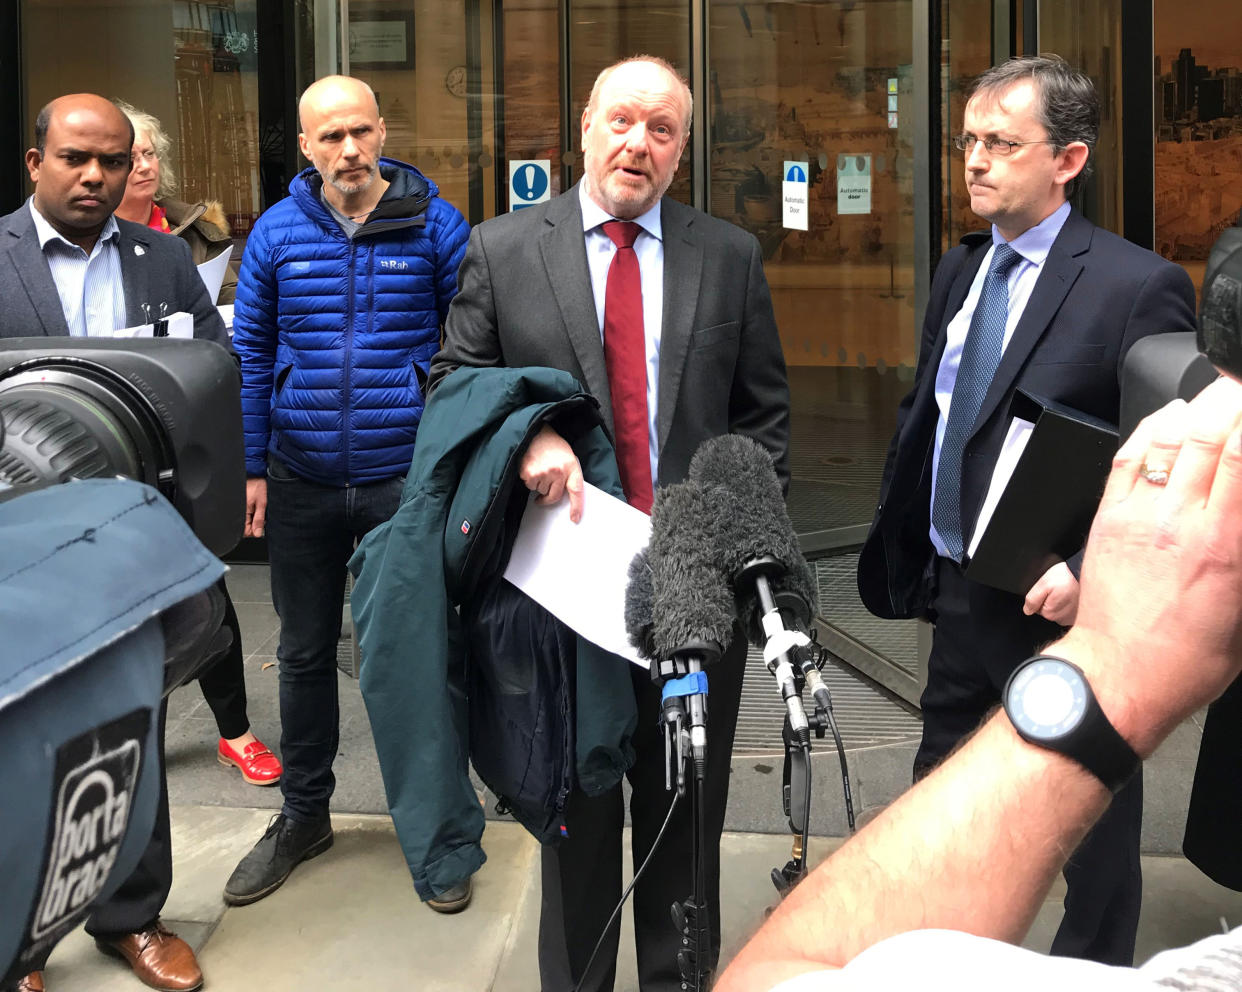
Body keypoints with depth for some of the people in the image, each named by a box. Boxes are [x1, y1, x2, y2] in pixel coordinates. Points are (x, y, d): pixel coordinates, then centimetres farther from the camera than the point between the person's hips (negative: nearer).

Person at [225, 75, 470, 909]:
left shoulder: (437, 227, -4)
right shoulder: (276, 233, 2)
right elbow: (251, 354, 7)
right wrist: (251, 466, 2)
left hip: (407, 478, -2)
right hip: (302, 482, 3)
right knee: (305, 654, 14)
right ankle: (303, 816, 32)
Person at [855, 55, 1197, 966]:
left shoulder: (1139, 286, -14)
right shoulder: (961, 269, 8)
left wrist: (1090, 573, -24)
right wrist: (905, 547, 7)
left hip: (1063, 610, -7)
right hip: (961, 594, 7)